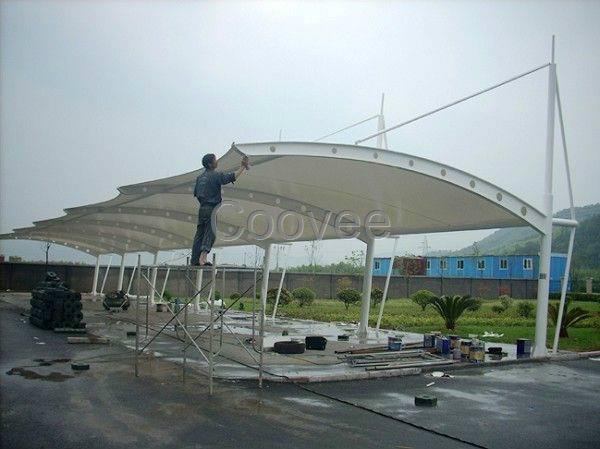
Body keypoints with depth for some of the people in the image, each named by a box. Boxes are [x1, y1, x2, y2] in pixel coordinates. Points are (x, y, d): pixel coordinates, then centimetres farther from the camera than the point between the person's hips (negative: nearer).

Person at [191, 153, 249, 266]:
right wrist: (243, 167, -14)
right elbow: (233, 177, -18)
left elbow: (196, 193, 18)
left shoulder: (200, 177, 13)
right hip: (212, 209, -7)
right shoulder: (215, 175, -9)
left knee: (199, 233, 8)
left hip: (202, 208, 7)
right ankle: (202, 257, -15)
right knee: (210, 233, -4)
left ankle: (195, 260, 10)